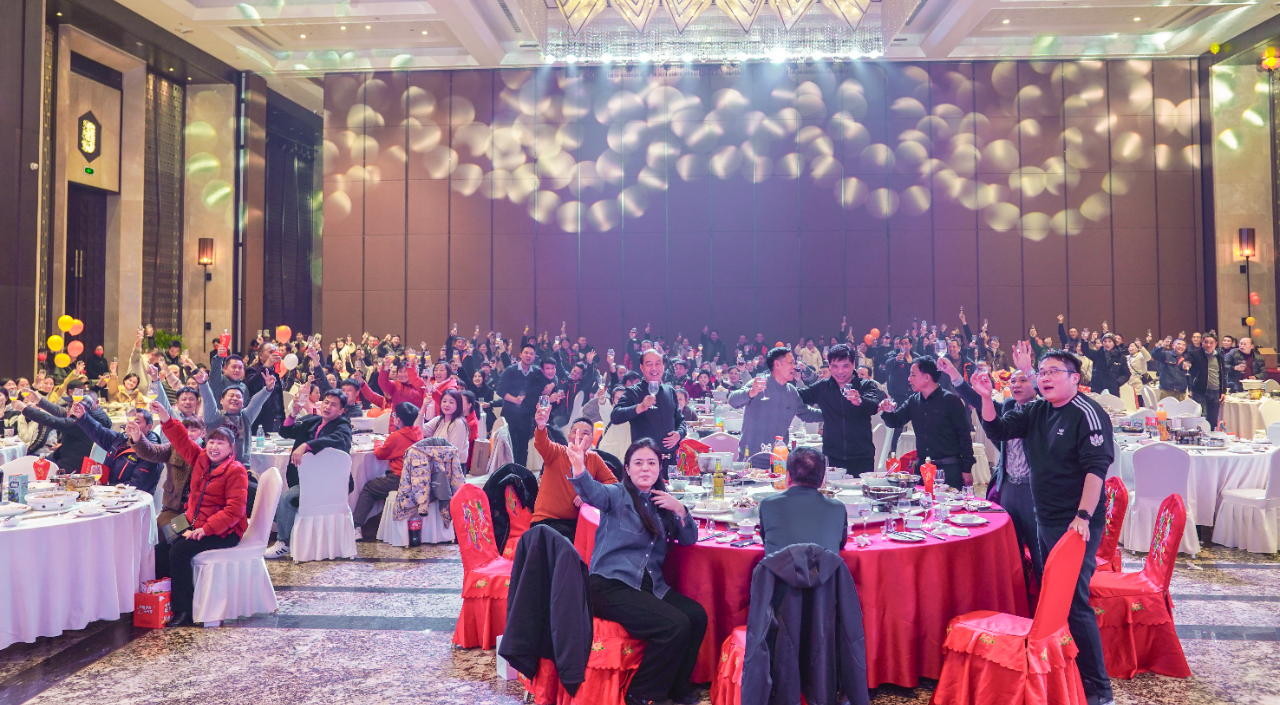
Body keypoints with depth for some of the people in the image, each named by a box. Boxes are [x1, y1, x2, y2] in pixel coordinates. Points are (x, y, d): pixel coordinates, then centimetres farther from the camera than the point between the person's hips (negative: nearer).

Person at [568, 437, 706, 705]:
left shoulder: (661, 502, 14)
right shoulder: (617, 495, -2)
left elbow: (689, 539, 13)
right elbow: (593, 492, -26)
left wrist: (679, 509, -6)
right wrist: (579, 467, -47)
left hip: (650, 585, 6)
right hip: (611, 584, -6)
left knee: (697, 615, -15)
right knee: (676, 625, -23)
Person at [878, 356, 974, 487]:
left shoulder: (950, 400, -8)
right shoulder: (914, 401, 9)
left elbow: (964, 436, -7)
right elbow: (895, 422, 12)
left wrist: (967, 469, -10)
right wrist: (888, 411, -12)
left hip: (949, 468, -5)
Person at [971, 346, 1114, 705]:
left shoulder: (1088, 415, -14)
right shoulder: (1037, 411, 9)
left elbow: (1096, 468, -21)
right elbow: (997, 430, 7)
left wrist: (1083, 517, -29)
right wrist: (986, 397, -9)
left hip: (1076, 523, -8)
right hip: (1044, 520, 8)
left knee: (1075, 602, -7)